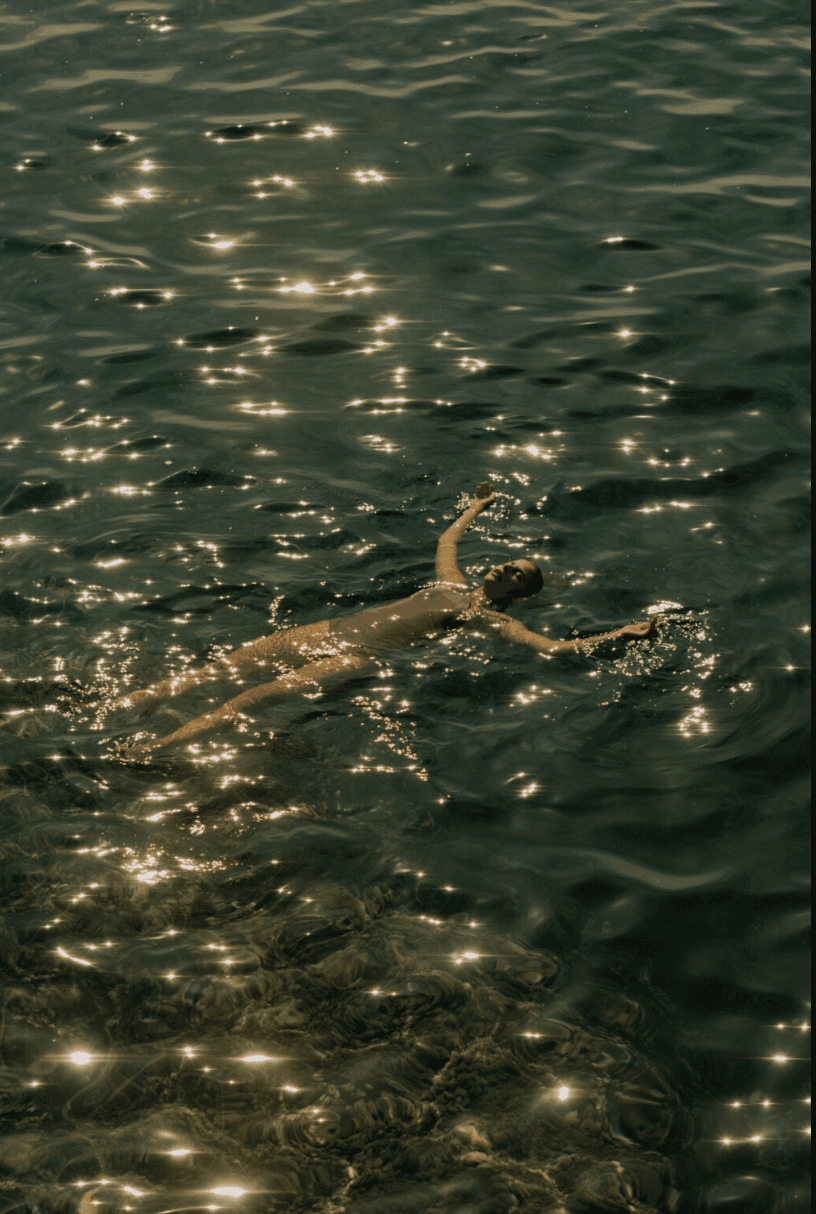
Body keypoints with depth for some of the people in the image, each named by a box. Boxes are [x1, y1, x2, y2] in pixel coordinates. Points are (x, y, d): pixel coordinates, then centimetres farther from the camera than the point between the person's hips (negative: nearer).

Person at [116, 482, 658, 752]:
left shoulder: (492, 618, 1)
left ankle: (152, 747, -30)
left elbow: (556, 647, -9)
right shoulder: (454, 583, 22)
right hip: (336, 629, 7)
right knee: (228, 666, -3)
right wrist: (479, 507, 56)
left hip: (361, 658, -7)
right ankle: (124, 703, -3)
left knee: (256, 696, -22)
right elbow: (448, 538, 43)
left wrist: (623, 634, -13)